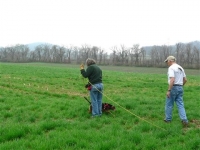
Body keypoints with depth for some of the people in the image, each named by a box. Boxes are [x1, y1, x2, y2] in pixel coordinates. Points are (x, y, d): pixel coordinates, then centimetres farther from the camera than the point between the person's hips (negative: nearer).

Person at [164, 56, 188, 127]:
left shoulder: (171, 68, -13)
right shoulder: (180, 68, 14)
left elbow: (172, 80, -24)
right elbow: (185, 80, 17)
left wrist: (168, 90, -22)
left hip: (173, 88, -7)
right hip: (180, 88, 7)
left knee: (169, 104, 7)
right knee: (180, 105, 6)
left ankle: (168, 119, 18)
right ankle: (184, 120, -5)